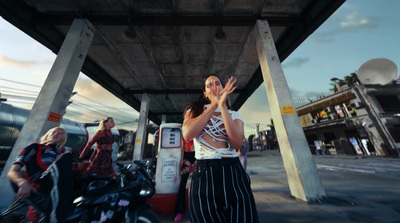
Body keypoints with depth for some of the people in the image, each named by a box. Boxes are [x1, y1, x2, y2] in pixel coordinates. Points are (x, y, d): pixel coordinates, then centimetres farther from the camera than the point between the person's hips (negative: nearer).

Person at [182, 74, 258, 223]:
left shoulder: (234, 115, 9)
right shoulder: (194, 110, 8)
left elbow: (237, 143, -10)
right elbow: (187, 134, -14)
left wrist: (222, 105, -16)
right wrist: (214, 104, -13)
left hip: (233, 172, 2)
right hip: (203, 174, -1)